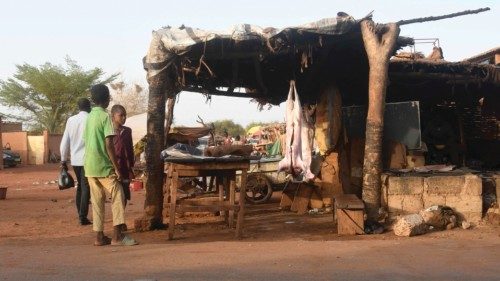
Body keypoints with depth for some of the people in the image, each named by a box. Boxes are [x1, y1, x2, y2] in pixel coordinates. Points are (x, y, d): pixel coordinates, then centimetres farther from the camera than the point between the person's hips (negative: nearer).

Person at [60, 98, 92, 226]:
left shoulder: (70, 120, 5)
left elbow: (65, 142, 7)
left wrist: (63, 160, 13)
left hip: (75, 160, 5)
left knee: (80, 186, 18)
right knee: (86, 188, -1)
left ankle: (80, 214, 21)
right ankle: (83, 217, -4)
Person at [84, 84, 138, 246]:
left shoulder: (89, 117, 13)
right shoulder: (105, 116, -11)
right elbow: (108, 144, -17)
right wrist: (116, 167, -14)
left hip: (89, 166, 7)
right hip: (103, 166, -7)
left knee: (97, 201, 9)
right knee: (117, 196, -4)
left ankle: (100, 236, 10)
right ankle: (117, 235, -10)